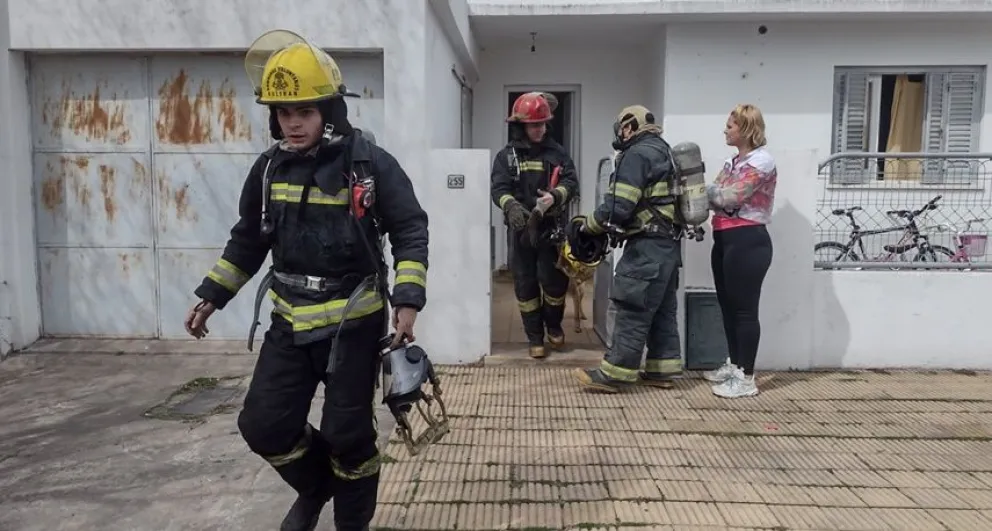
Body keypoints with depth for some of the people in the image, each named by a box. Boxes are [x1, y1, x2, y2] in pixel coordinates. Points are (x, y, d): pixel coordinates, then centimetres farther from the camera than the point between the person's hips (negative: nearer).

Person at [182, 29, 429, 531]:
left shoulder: (371, 164, -11)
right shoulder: (270, 168, 3)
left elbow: (411, 232, -9)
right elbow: (248, 239, 15)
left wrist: (407, 301, -19)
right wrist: (210, 296, 14)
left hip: (353, 322, -4)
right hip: (289, 321, 5)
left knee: (347, 434, 3)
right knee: (264, 426, 5)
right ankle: (315, 485, 36)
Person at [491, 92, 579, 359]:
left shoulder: (557, 152, 3)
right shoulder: (506, 155, 2)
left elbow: (571, 182, -6)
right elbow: (498, 189, -9)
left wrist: (555, 196, -28)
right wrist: (511, 206, -30)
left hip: (551, 228, 0)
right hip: (521, 230, 0)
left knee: (554, 279, 1)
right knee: (525, 284, 6)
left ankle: (554, 324, 29)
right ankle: (535, 338, 19)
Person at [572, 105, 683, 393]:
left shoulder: (637, 154, -12)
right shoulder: (665, 152, 18)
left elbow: (618, 206, -19)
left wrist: (589, 225, -3)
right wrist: (619, 228, 15)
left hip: (648, 246, -10)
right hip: (668, 243, 10)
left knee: (633, 311, -6)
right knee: (663, 310, 12)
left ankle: (612, 374, 0)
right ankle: (662, 370, 19)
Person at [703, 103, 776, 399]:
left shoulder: (761, 161, -11)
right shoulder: (733, 162, 17)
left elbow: (729, 197, -18)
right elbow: (715, 197, 10)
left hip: (748, 241, -9)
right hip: (725, 239, 9)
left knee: (744, 308, -4)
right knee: (728, 306, 14)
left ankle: (747, 378, 3)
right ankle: (733, 366, 27)